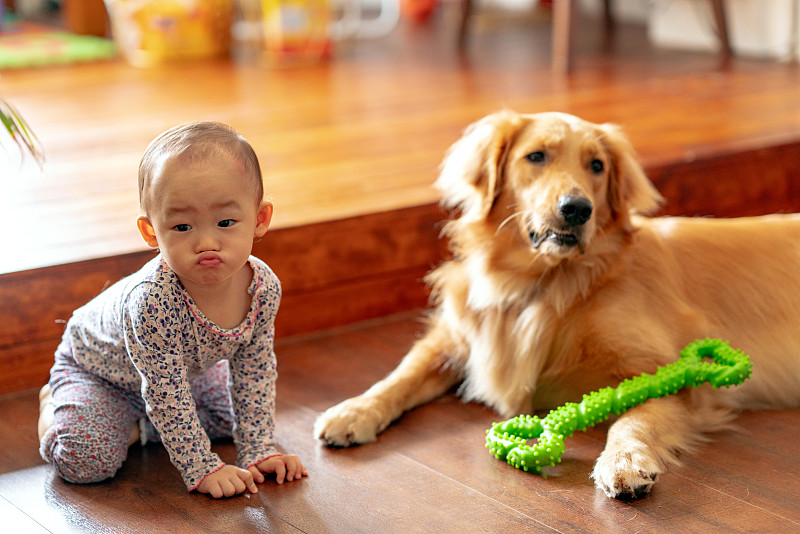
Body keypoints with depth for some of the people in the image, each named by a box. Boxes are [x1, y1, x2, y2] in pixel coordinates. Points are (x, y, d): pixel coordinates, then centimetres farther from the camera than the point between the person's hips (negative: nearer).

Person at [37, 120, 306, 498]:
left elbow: (255, 371, -13)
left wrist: (259, 451, -15)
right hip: (95, 365, -6)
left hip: (186, 367, 6)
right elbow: (165, 394, -35)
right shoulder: (153, 301, -45)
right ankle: (55, 406, 9)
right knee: (88, 458, -24)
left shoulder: (264, 286, -27)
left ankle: (137, 424, 21)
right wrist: (201, 468, -31)